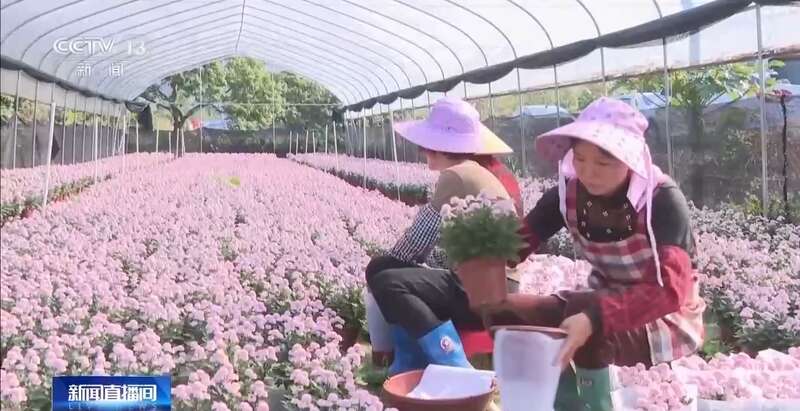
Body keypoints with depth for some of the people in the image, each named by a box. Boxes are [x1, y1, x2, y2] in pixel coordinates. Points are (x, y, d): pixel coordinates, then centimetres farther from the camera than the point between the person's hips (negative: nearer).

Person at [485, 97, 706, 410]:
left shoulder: (663, 200, -24)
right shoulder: (567, 194, -10)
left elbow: (670, 290, -34)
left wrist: (594, 317, -48)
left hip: (668, 317, -5)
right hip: (606, 302, 5)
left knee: (582, 314, -35)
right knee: (506, 313, -14)